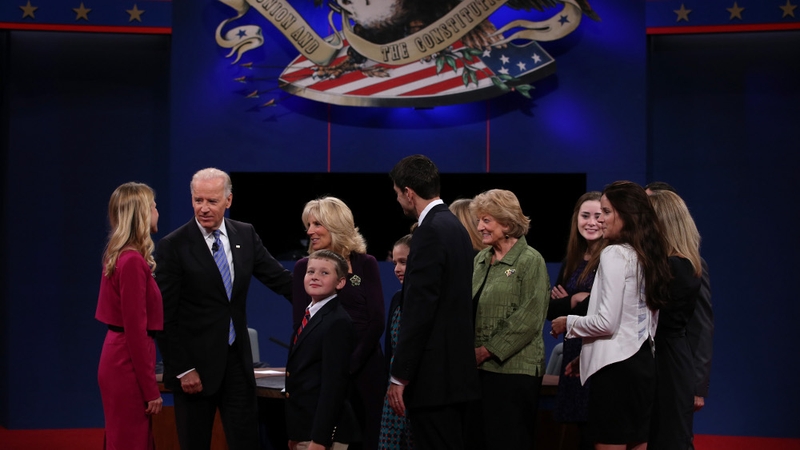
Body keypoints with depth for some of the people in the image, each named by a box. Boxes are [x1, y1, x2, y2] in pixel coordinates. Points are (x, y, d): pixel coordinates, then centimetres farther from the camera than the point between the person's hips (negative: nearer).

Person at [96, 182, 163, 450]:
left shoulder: (123, 257, 11)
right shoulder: (133, 261, -18)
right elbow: (135, 329, -20)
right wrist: (151, 389, -18)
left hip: (119, 358, 10)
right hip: (128, 365, -10)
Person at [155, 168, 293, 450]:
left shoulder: (245, 235, 4)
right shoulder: (173, 246, -10)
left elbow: (281, 279, 9)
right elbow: (164, 316, -10)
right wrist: (182, 370, -13)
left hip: (238, 360, 4)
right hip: (195, 363, -4)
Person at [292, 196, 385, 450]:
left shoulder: (366, 264, 5)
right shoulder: (304, 267, 6)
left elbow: (377, 321, -1)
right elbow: (300, 323, 0)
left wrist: (350, 364, -12)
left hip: (364, 366, 0)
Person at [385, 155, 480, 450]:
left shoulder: (431, 231, -15)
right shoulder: (454, 226, 14)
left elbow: (420, 309, -20)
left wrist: (399, 377, -17)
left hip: (434, 375, -10)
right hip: (456, 369, 10)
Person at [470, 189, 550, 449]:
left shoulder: (530, 261, -5)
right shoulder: (481, 260, 15)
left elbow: (529, 318, -12)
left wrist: (486, 351, -13)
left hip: (513, 369, -6)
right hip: (479, 368, 6)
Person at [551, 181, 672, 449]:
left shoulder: (614, 254, -12)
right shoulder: (647, 258, 13)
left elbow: (607, 322, -17)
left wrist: (569, 323, 0)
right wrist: (587, 356, 23)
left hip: (616, 367, -9)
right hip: (643, 364, 9)